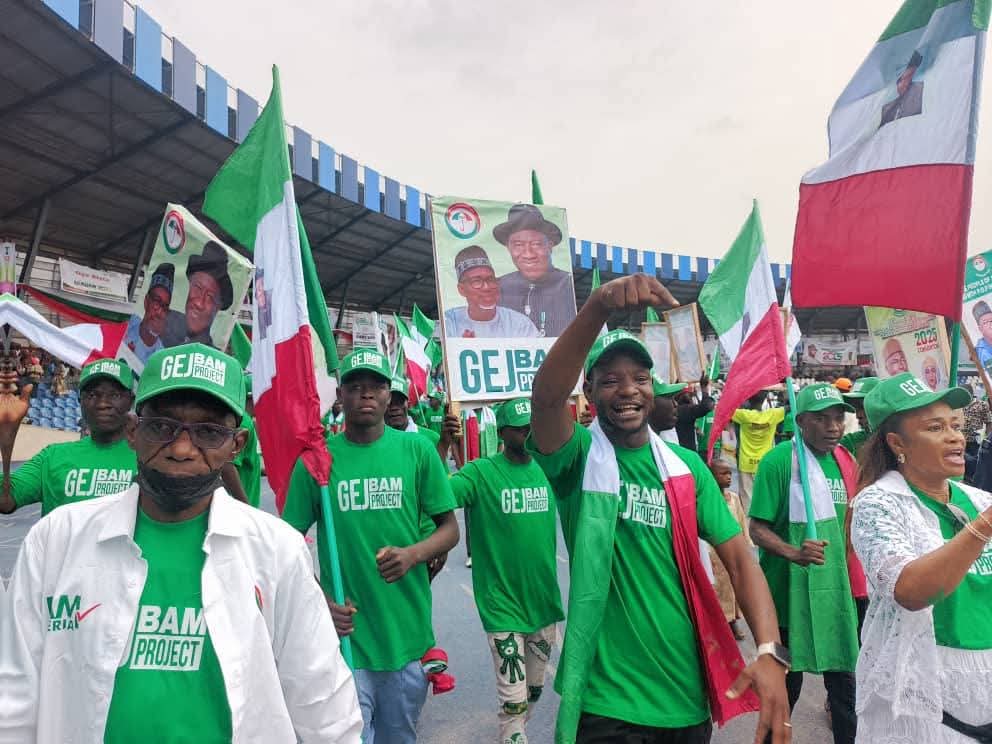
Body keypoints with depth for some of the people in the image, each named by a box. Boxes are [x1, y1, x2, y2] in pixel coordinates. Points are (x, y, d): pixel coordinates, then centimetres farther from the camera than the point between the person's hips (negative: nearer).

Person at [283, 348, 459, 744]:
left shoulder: (417, 450, -2)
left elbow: (450, 529, 3)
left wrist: (414, 553, -17)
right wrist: (319, 600, -12)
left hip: (407, 631, 2)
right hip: (344, 632, -2)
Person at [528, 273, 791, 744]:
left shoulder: (686, 467, 3)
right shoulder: (578, 458, -9)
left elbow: (739, 558, -3)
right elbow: (546, 396, -30)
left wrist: (770, 651, -19)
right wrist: (599, 305, -44)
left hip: (688, 696, 5)